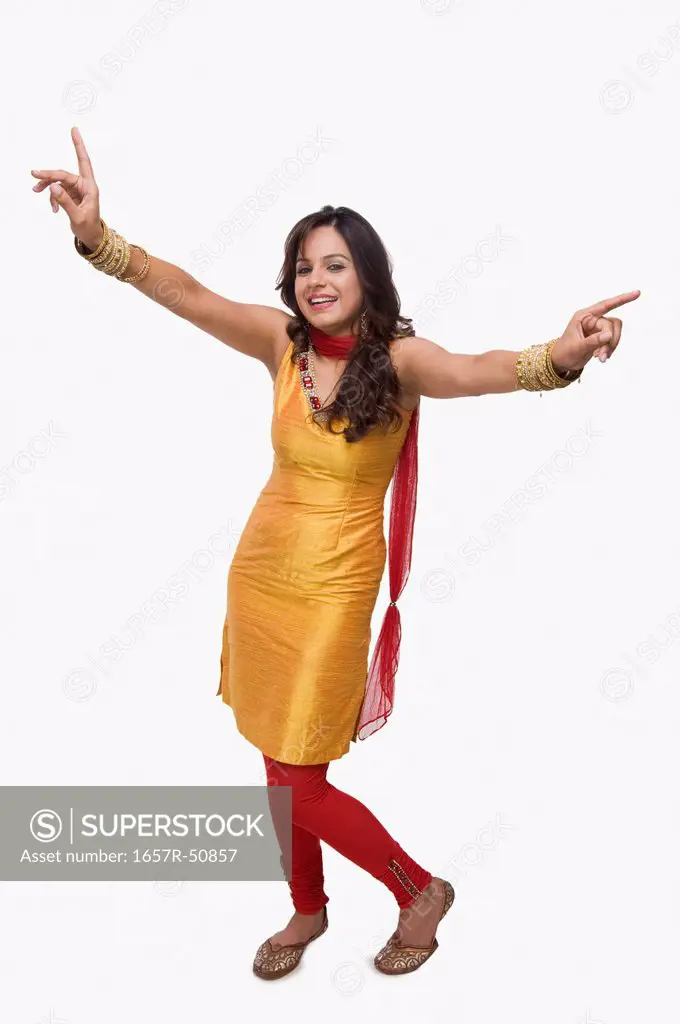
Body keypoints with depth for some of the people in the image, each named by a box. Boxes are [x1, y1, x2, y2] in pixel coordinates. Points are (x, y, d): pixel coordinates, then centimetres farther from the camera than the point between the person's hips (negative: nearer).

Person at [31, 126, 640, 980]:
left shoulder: (399, 358, -14)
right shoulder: (283, 341, -3)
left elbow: (471, 371, -35)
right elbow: (183, 292, -11)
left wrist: (555, 357, -56)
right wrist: (97, 234, -27)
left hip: (332, 591, -5)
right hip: (258, 574, 5)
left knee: (299, 786, 2)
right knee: (282, 764, 18)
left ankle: (421, 891, 27)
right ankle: (308, 911, 41)